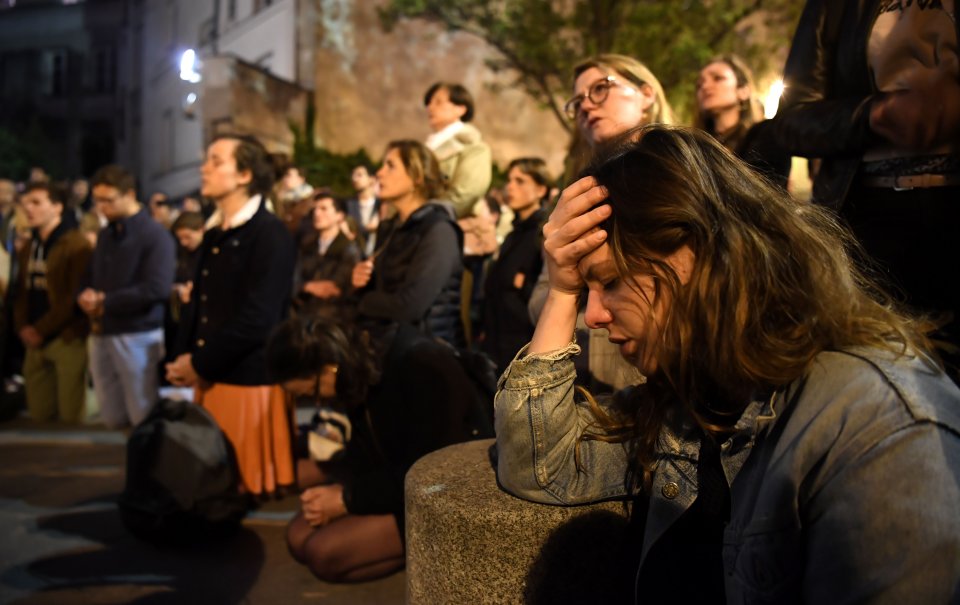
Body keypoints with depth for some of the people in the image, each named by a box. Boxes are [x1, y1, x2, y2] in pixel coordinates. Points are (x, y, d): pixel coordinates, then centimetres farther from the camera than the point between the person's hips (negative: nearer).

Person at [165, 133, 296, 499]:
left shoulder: (270, 234, -12)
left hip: (248, 380, -8)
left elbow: (258, 318, -19)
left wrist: (201, 363, -11)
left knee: (246, 485, 1)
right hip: (209, 379, 8)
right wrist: (183, 358, 1)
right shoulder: (214, 234, 15)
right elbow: (198, 303, 18)